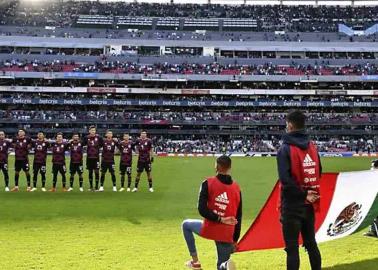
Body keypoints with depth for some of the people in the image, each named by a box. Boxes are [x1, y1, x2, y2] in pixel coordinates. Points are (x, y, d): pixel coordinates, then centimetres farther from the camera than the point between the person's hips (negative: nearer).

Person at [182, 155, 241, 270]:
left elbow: (202, 210, -15)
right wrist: (235, 240, 16)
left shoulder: (208, 183, -6)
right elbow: (238, 217, 9)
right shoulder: (236, 188, 4)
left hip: (208, 229, -3)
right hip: (227, 234, 3)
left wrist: (220, 219, -12)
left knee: (186, 224, 28)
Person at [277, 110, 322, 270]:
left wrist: (304, 194, -13)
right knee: (311, 243, 18)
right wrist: (308, 192, 10)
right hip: (310, 204, 6)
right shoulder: (312, 146, 6)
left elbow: (285, 179, -21)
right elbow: (318, 173, 13)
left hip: (292, 205, -6)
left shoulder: (285, 148, -14)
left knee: (292, 247, -1)